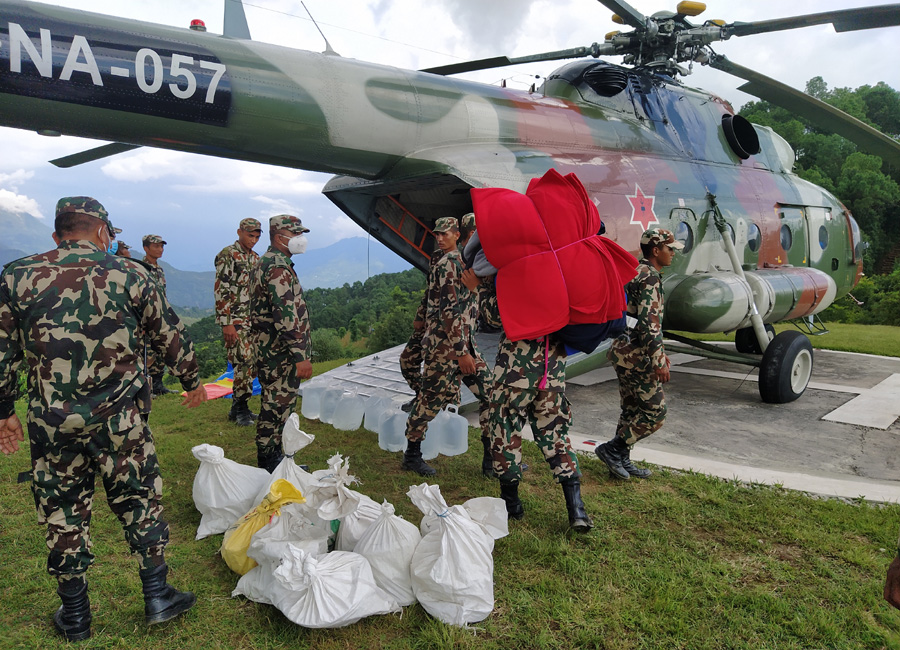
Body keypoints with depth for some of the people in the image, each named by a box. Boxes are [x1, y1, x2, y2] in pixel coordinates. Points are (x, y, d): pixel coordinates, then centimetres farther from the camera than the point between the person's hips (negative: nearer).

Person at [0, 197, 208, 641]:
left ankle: (75, 617, 27)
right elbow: (169, 337, 6)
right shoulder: (129, 275, -2)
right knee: (140, 501, 13)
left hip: (50, 424, 2)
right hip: (119, 421, -1)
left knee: (63, 514, 14)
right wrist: (192, 382, 20)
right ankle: (158, 597, 22)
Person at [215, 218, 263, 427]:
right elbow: (221, 291, -14)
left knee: (251, 363, 9)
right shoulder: (227, 255, -8)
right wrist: (226, 323, -19)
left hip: (254, 321, 8)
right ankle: (240, 409, -1)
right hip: (235, 321, -8)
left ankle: (237, 407, 20)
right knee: (244, 362, -12)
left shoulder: (255, 258, 16)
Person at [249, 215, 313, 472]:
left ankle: (270, 457, 28)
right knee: (278, 405, -2)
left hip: (268, 350, 11)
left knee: (273, 403, 17)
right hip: (280, 353, -11)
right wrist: (301, 356, -24)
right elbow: (286, 315, -25)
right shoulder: (278, 267, -18)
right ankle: (270, 462, 7)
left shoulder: (265, 262, 17)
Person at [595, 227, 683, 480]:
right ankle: (612, 449, 1)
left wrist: (660, 352, 28)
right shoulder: (649, 277, -15)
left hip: (626, 352, 10)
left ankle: (621, 460, 20)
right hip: (637, 355, -10)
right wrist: (659, 361, -21)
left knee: (632, 409, 15)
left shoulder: (636, 272, 18)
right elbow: (648, 323, -23)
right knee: (655, 411, -2)